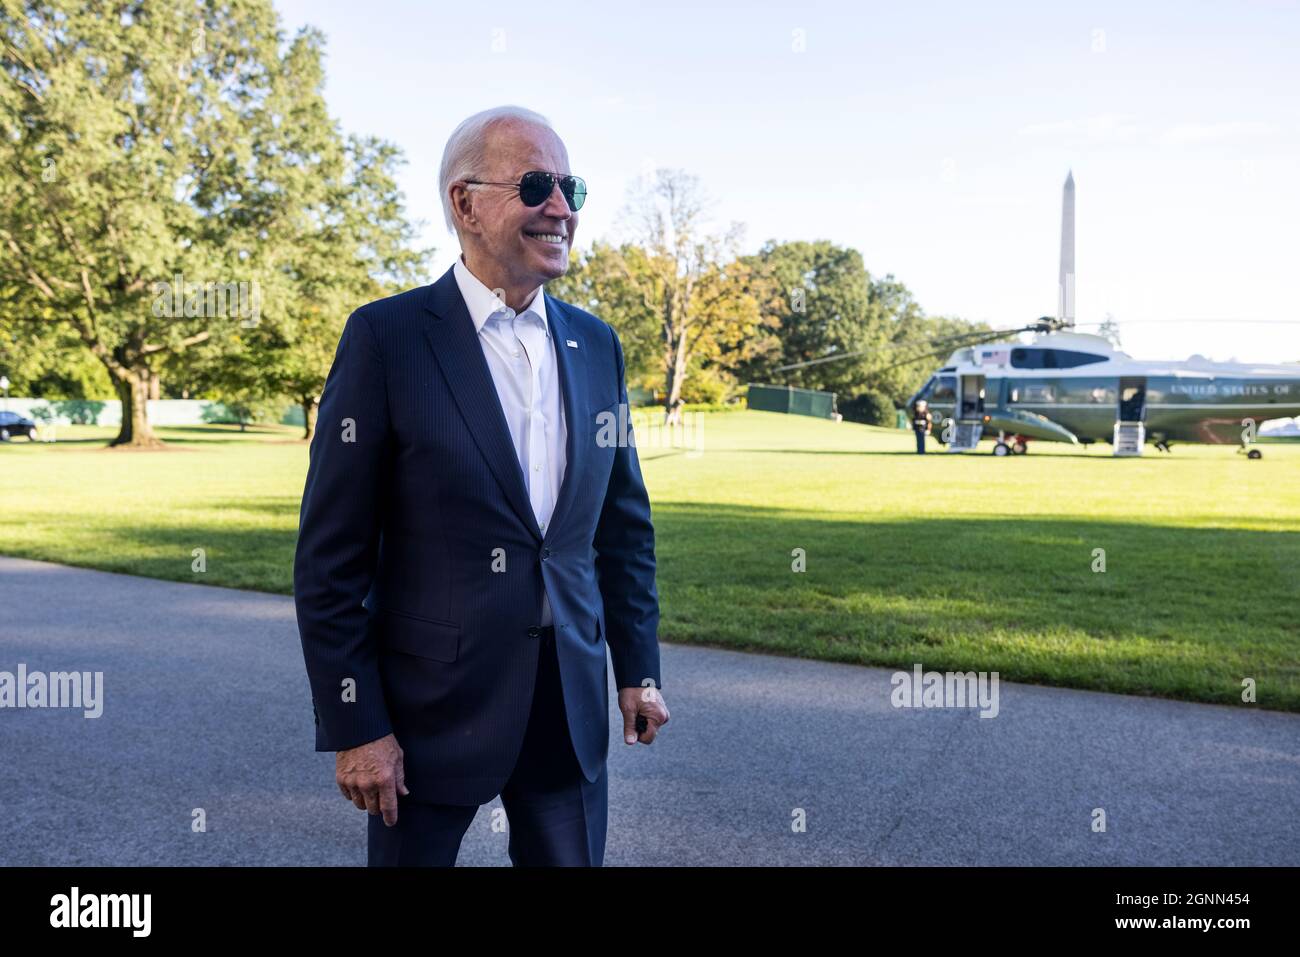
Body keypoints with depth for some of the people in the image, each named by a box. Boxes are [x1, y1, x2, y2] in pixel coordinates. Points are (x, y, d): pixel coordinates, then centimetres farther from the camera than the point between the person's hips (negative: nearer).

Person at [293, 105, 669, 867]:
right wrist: (354, 725, -10)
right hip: (433, 705, -4)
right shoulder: (387, 336, -10)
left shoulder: (596, 345, 4)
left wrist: (640, 667, 9)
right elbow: (332, 554, -10)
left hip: (572, 705, 4)